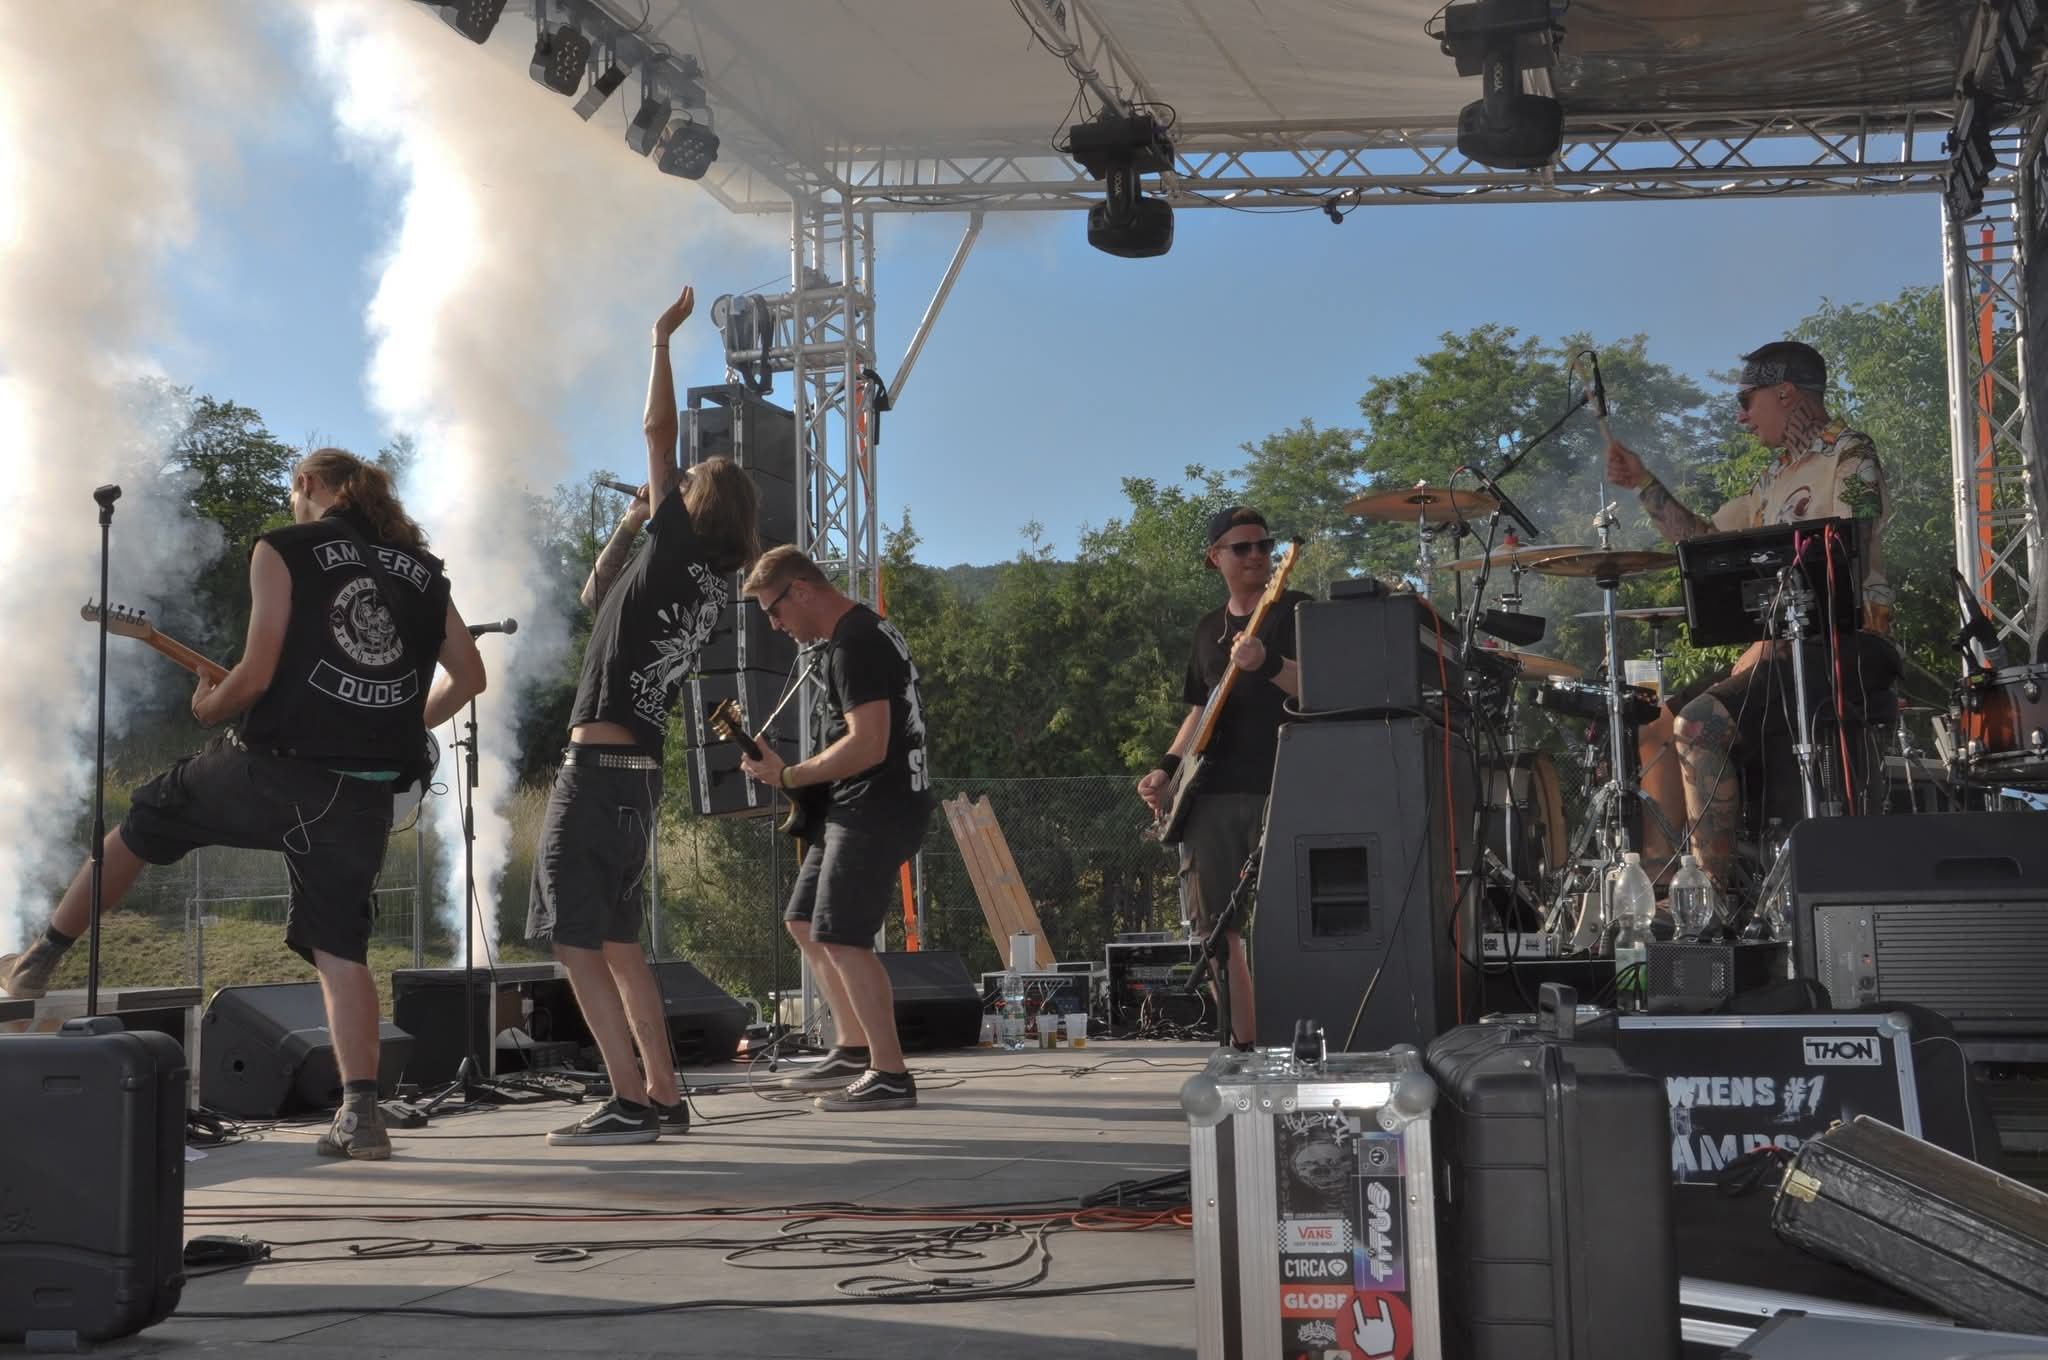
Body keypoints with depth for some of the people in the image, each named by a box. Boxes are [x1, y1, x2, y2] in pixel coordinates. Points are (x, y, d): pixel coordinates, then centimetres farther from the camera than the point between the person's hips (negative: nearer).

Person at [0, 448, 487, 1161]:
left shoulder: (283, 549, 2)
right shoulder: (424, 568, 16)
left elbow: (256, 673, -7)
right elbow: (470, 674, 14)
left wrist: (209, 707, 13)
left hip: (274, 768, -3)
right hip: (365, 797, 3)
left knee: (145, 818, 23)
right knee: (341, 947, 7)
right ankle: (360, 1113, -5)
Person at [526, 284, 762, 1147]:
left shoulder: (678, 549, -7)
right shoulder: (711, 589, 15)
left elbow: (659, 428, -4)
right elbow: (599, 597, 28)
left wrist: (663, 338, 6)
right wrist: (630, 522, 19)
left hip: (599, 766, -9)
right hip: (638, 773, 9)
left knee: (576, 941, -8)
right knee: (616, 941, 15)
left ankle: (629, 1102, -11)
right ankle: (663, 1096, 16)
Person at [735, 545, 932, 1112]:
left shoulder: (854, 644, -17)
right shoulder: (867, 630, 16)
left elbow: (867, 746, -25)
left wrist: (789, 776, -15)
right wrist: (797, 775, 12)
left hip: (875, 809, -11)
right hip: (855, 809, 11)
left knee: (840, 938, -11)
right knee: (805, 922, 17)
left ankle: (890, 1076, -7)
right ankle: (853, 1050, 22)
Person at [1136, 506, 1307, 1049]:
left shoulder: (1294, 612, 1)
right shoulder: (1209, 628, 19)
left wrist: (1267, 664, -28)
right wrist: (1167, 768, 11)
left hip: (1277, 792, -6)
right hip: (1210, 794, 6)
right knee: (1215, 923, 5)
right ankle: (1245, 1045, 13)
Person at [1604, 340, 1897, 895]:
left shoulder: (1850, 458, -7)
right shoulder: (1776, 477, 21)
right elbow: (1702, 538, 25)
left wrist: (1770, 643, -22)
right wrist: (1644, 484, 14)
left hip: (1846, 642, -9)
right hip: (1784, 646, 9)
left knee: (1700, 725, -26)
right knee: (1657, 732, 2)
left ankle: (1717, 895, -21)